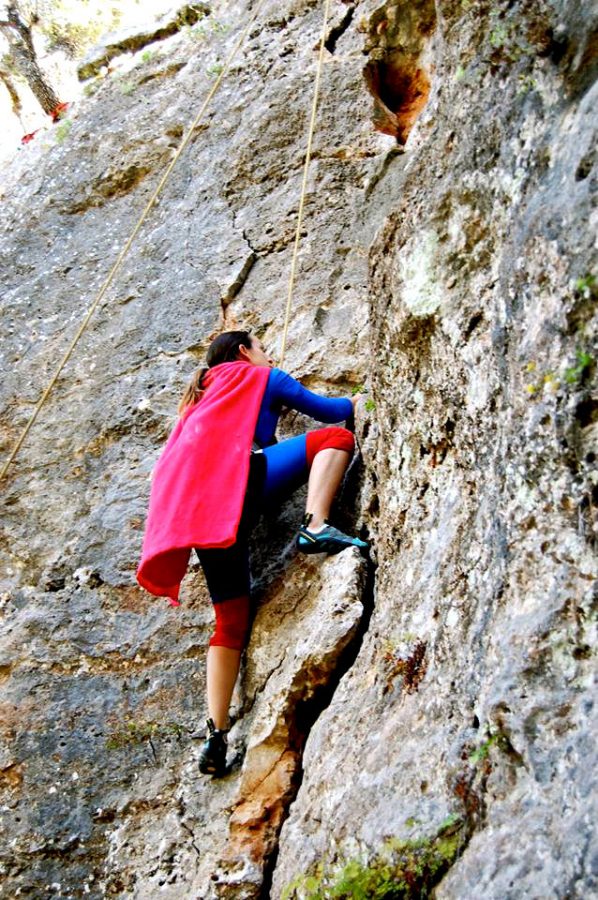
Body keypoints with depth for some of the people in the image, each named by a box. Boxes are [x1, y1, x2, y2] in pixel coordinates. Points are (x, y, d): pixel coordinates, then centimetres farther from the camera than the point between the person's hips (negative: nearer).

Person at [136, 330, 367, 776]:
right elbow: (326, 410, 23)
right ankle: (316, 527, -24)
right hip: (232, 480, -7)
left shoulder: (202, 396, 38)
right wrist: (359, 401, 41)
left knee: (232, 618, 11)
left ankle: (216, 738, 3)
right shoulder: (262, 376, 19)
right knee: (336, 438, -1)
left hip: (192, 511, 7)